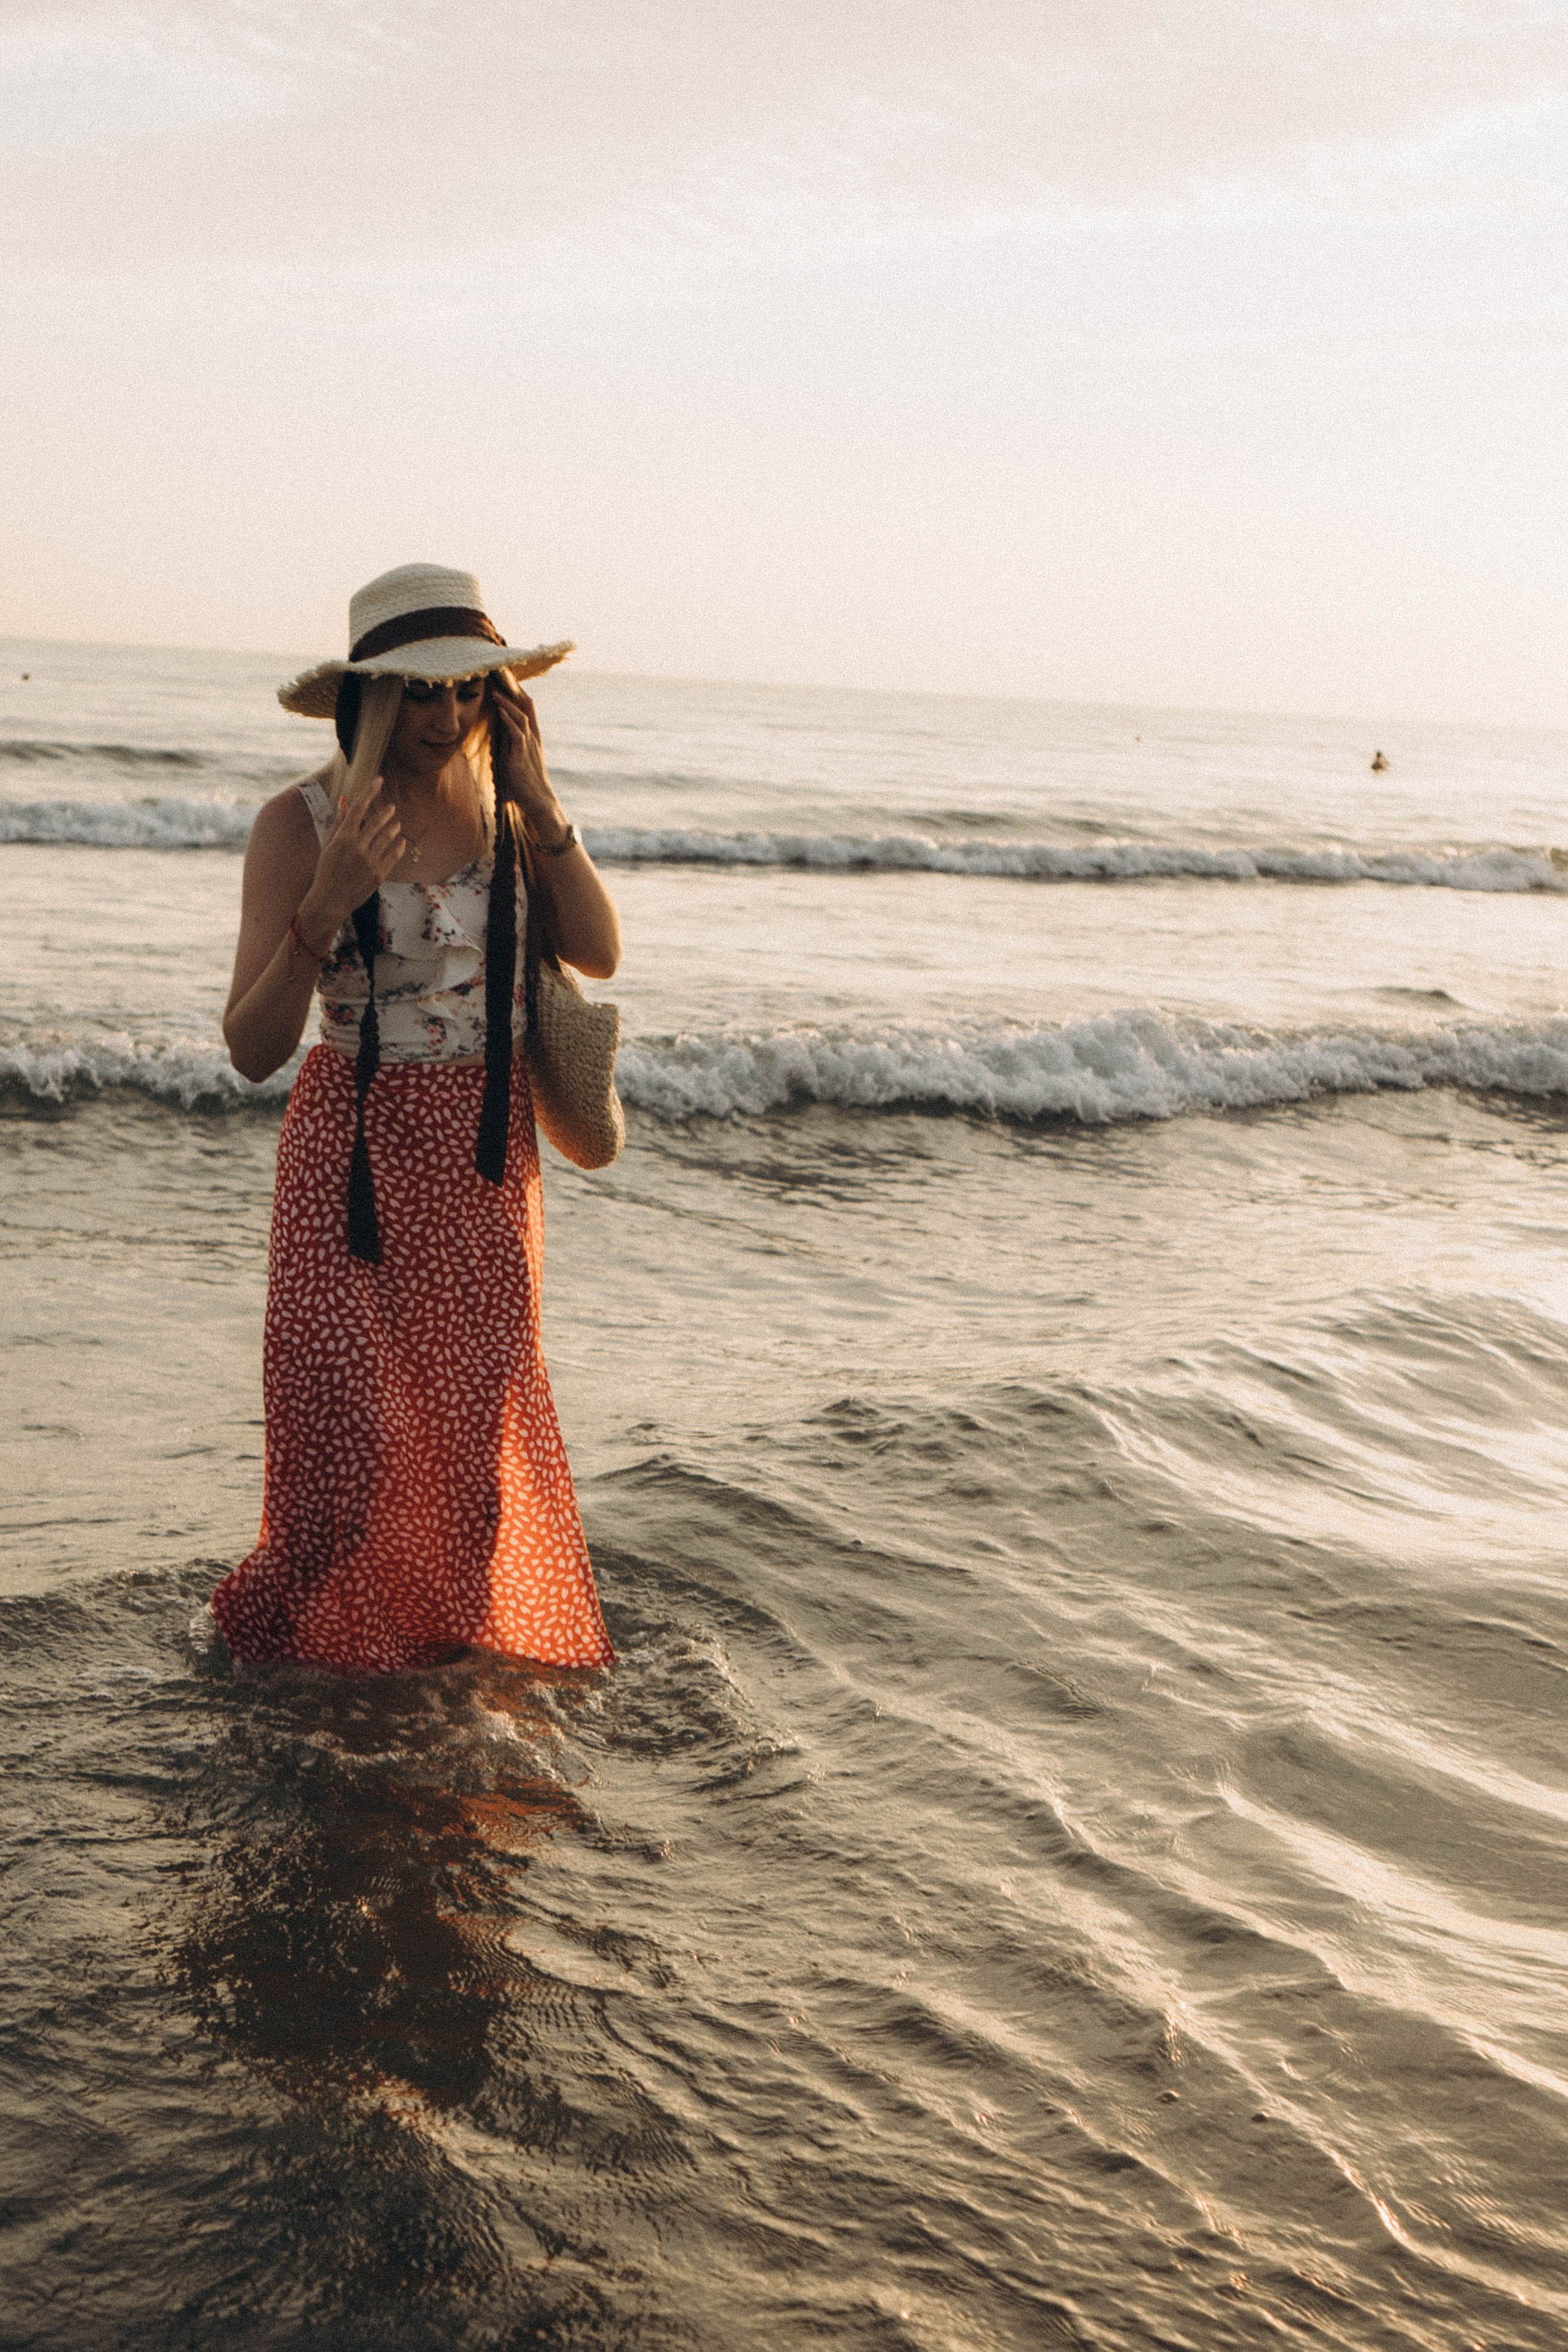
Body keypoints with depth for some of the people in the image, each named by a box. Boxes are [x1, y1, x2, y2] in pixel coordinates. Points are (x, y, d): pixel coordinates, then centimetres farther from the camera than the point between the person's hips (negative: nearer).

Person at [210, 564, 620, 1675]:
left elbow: (600, 955, -7)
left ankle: (455, 1618, 35)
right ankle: (313, 1622, 23)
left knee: (478, 1404, 12)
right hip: (358, 1144, -4)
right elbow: (253, 1047, -16)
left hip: (490, 1148, 4)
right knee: (351, 1412, -4)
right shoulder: (300, 824, -13)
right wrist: (327, 905, -30)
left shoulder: (503, 799, -1)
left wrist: (542, 812, -18)